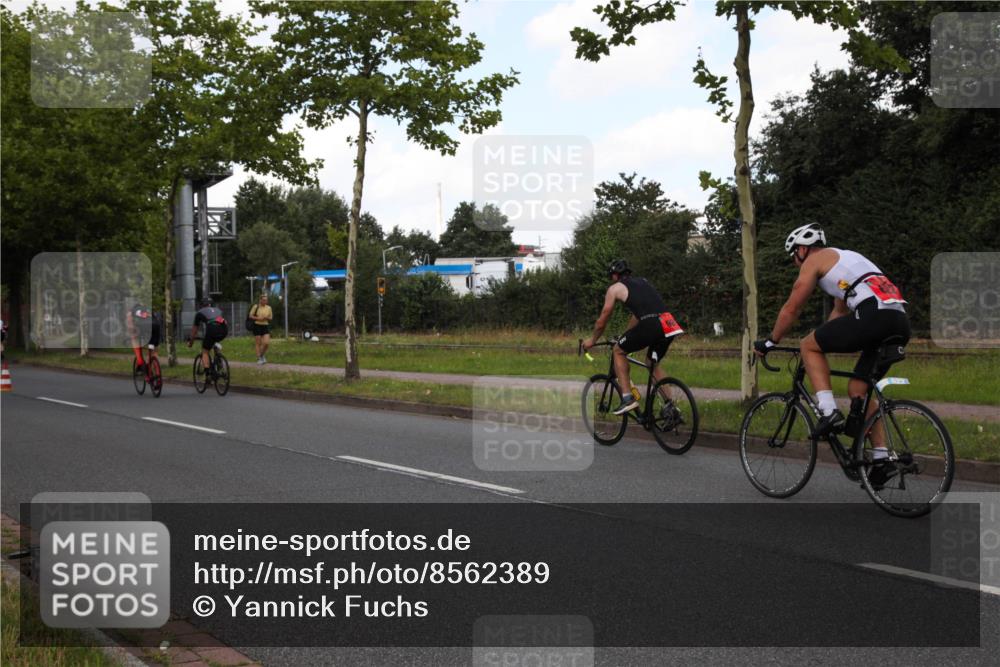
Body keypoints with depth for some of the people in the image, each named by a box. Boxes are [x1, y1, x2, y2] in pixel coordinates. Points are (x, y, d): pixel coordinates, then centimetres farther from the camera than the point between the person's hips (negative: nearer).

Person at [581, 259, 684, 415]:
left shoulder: (615, 288, 15)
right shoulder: (643, 282, 33)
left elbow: (602, 320, 21)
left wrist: (592, 340, 38)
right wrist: (627, 338, 54)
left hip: (650, 325, -6)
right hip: (669, 325, 6)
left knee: (618, 351, 16)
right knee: (652, 363, 27)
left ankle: (628, 398, 6)